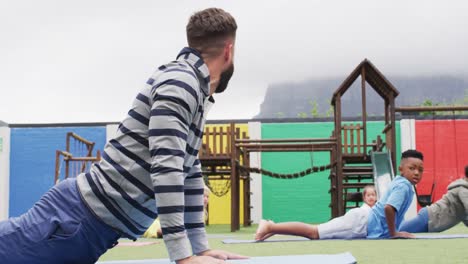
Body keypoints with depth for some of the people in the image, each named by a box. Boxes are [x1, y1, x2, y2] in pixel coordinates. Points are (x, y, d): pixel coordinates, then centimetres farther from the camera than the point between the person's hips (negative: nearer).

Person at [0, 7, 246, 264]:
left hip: (98, 228, 10)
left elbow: (190, 172, 20)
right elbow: (165, 166, -24)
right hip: (79, 218, -10)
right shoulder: (181, 81, -15)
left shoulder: (197, 95, 16)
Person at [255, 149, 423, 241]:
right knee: (314, 233, -8)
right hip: (362, 223, -9)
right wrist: (393, 233, -16)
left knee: (314, 231, 14)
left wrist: (392, 230, 26)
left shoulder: (399, 182, 16)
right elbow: (389, 208, -30)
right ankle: (271, 227, -5)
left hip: (364, 218, 9)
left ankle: (273, 227, 18)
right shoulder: (404, 186, -15)